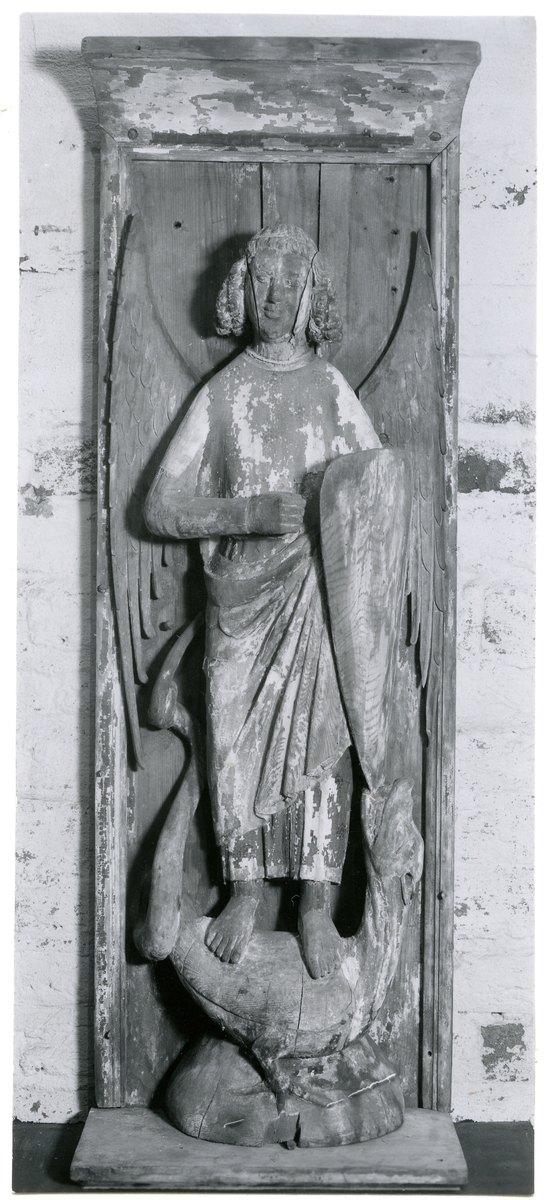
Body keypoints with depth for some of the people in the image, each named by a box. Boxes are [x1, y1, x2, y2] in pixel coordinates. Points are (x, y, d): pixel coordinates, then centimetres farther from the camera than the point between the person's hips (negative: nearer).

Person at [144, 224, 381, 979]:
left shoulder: (334, 391, 6)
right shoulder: (220, 394, 2)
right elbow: (161, 508, -4)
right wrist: (254, 512, -17)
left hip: (318, 598, 0)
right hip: (240, 598, 0)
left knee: (320, 748, 0)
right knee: (235, 747, 4)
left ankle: (317, 907, 12)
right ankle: (245, 892, 23)